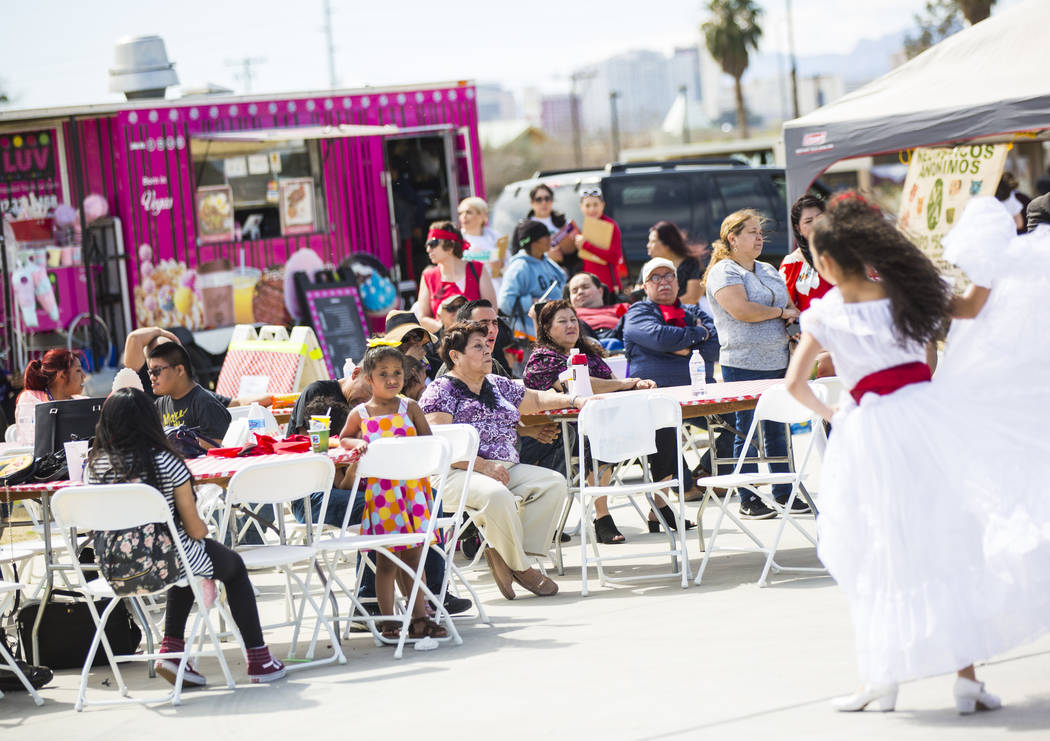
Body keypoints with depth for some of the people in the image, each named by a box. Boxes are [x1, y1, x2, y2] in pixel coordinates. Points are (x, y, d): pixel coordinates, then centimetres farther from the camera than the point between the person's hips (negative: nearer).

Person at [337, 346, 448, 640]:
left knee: (412, 555, 4)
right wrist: (356, 443, -5)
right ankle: (388, 621, 9)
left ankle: (419, 618, 10)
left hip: (411, 486, 1)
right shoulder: (359, 414, 3)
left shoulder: (410, 408, 5)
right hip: (379, 490, -1)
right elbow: (343, 439, 15)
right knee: (386, 558, 1)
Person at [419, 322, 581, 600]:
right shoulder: (441, 390, -2)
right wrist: (483, 466, -19)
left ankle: (504, 553, -15)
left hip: (506, 469, 8)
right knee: (496, 494, -37)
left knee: (554, 483, -13)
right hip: (458, 473, -8)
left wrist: (575, 400, 13)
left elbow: (538, 399, 31)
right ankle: (519, 566, -16)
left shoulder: (497, 385, 21)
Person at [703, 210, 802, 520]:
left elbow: (790, 304, 25)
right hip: (744, 366, -7)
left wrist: (796, 322, 2)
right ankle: (747, 500, 3)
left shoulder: (769, 271, 18)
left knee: (777, 430, 10)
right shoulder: (723, 272, -7)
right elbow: (741, 310, -20)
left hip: (777, 363, 7)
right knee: (747, 431, -2)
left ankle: (784, 493, 17)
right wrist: (781, 313, -8)